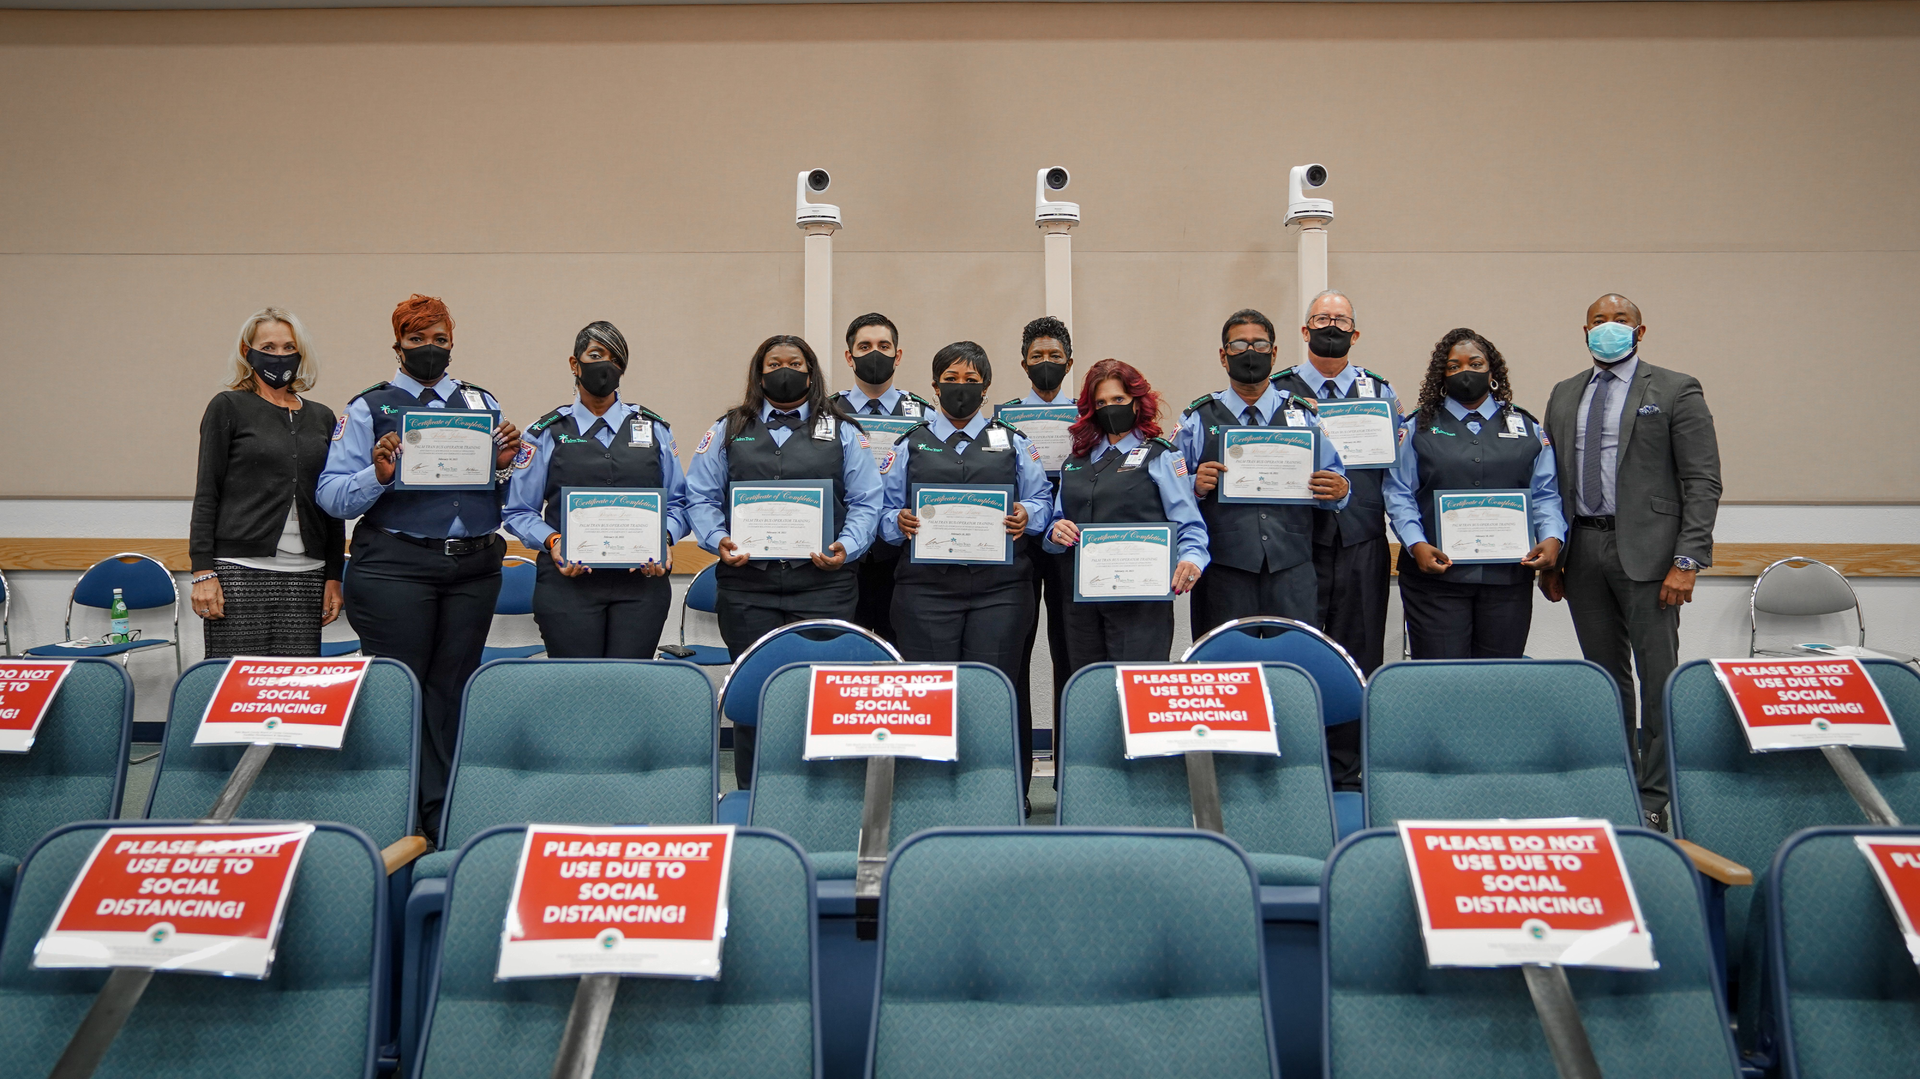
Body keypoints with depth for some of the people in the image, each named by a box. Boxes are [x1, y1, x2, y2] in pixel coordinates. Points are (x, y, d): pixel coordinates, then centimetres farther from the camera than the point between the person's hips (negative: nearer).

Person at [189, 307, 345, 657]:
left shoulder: (322, 418, 14)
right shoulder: (228, 407, 3)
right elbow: (206, 494, 0)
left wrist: (334, 576, 10)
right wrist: (202, 572, -8)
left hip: (305, 575, 4)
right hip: (240, 571, -3)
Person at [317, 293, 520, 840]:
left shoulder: (482, 403, 14)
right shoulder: (368, 408, 5)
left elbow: (509, 500, 13)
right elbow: (331, 496, -2)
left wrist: (505, 465, -7)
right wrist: (379, 474, -19)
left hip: (473, 566, 3)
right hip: (396, 565, -3)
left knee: (452, 689, 7)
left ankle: (444, 814, 16)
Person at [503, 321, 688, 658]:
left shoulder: (654, 429, 14)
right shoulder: (546, 433, 9)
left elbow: (677, 502, 11)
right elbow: (519, 511, 6)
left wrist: (666, 539, -8)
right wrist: (551, 541, -12)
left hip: (642, 581, 1)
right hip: (569, 582, -1)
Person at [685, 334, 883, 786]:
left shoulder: (841, 432, 13)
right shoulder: (728, 431, 15)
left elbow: (866, 502, 7)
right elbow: (701, 498, 9)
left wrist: (846, 547, -9)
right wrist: (719, 540, -8)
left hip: (822, 585, -1)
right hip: (747, 586, 1)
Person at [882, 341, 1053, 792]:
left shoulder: (1013, 443, 18)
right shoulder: (910, 444, 18)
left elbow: (1041, 501, 11)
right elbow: (883, 509, 12)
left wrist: (1026, 516, -10)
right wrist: (900, 522, -10)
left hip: (999, 588, 0)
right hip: (926, 586, 0)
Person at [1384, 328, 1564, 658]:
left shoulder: (1526, 428, 15)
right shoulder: (1420, 428, 8)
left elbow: (1545, 494, 11)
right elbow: (1399, 494, 2)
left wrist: (1551, 538, -7)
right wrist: (1416, 544, -13)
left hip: (1508, 576, 2)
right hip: (1436, 573, -2)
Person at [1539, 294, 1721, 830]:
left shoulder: (1676, 391, 1)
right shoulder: (1564, 395, 15)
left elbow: (1702, 482, -4)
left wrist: (1687, 560, -13)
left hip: (1646, 550, -4)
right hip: (1581, 549, 4)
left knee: (1657, 676, -2)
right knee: (1605, 676, 11)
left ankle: (1654, 797, 7)